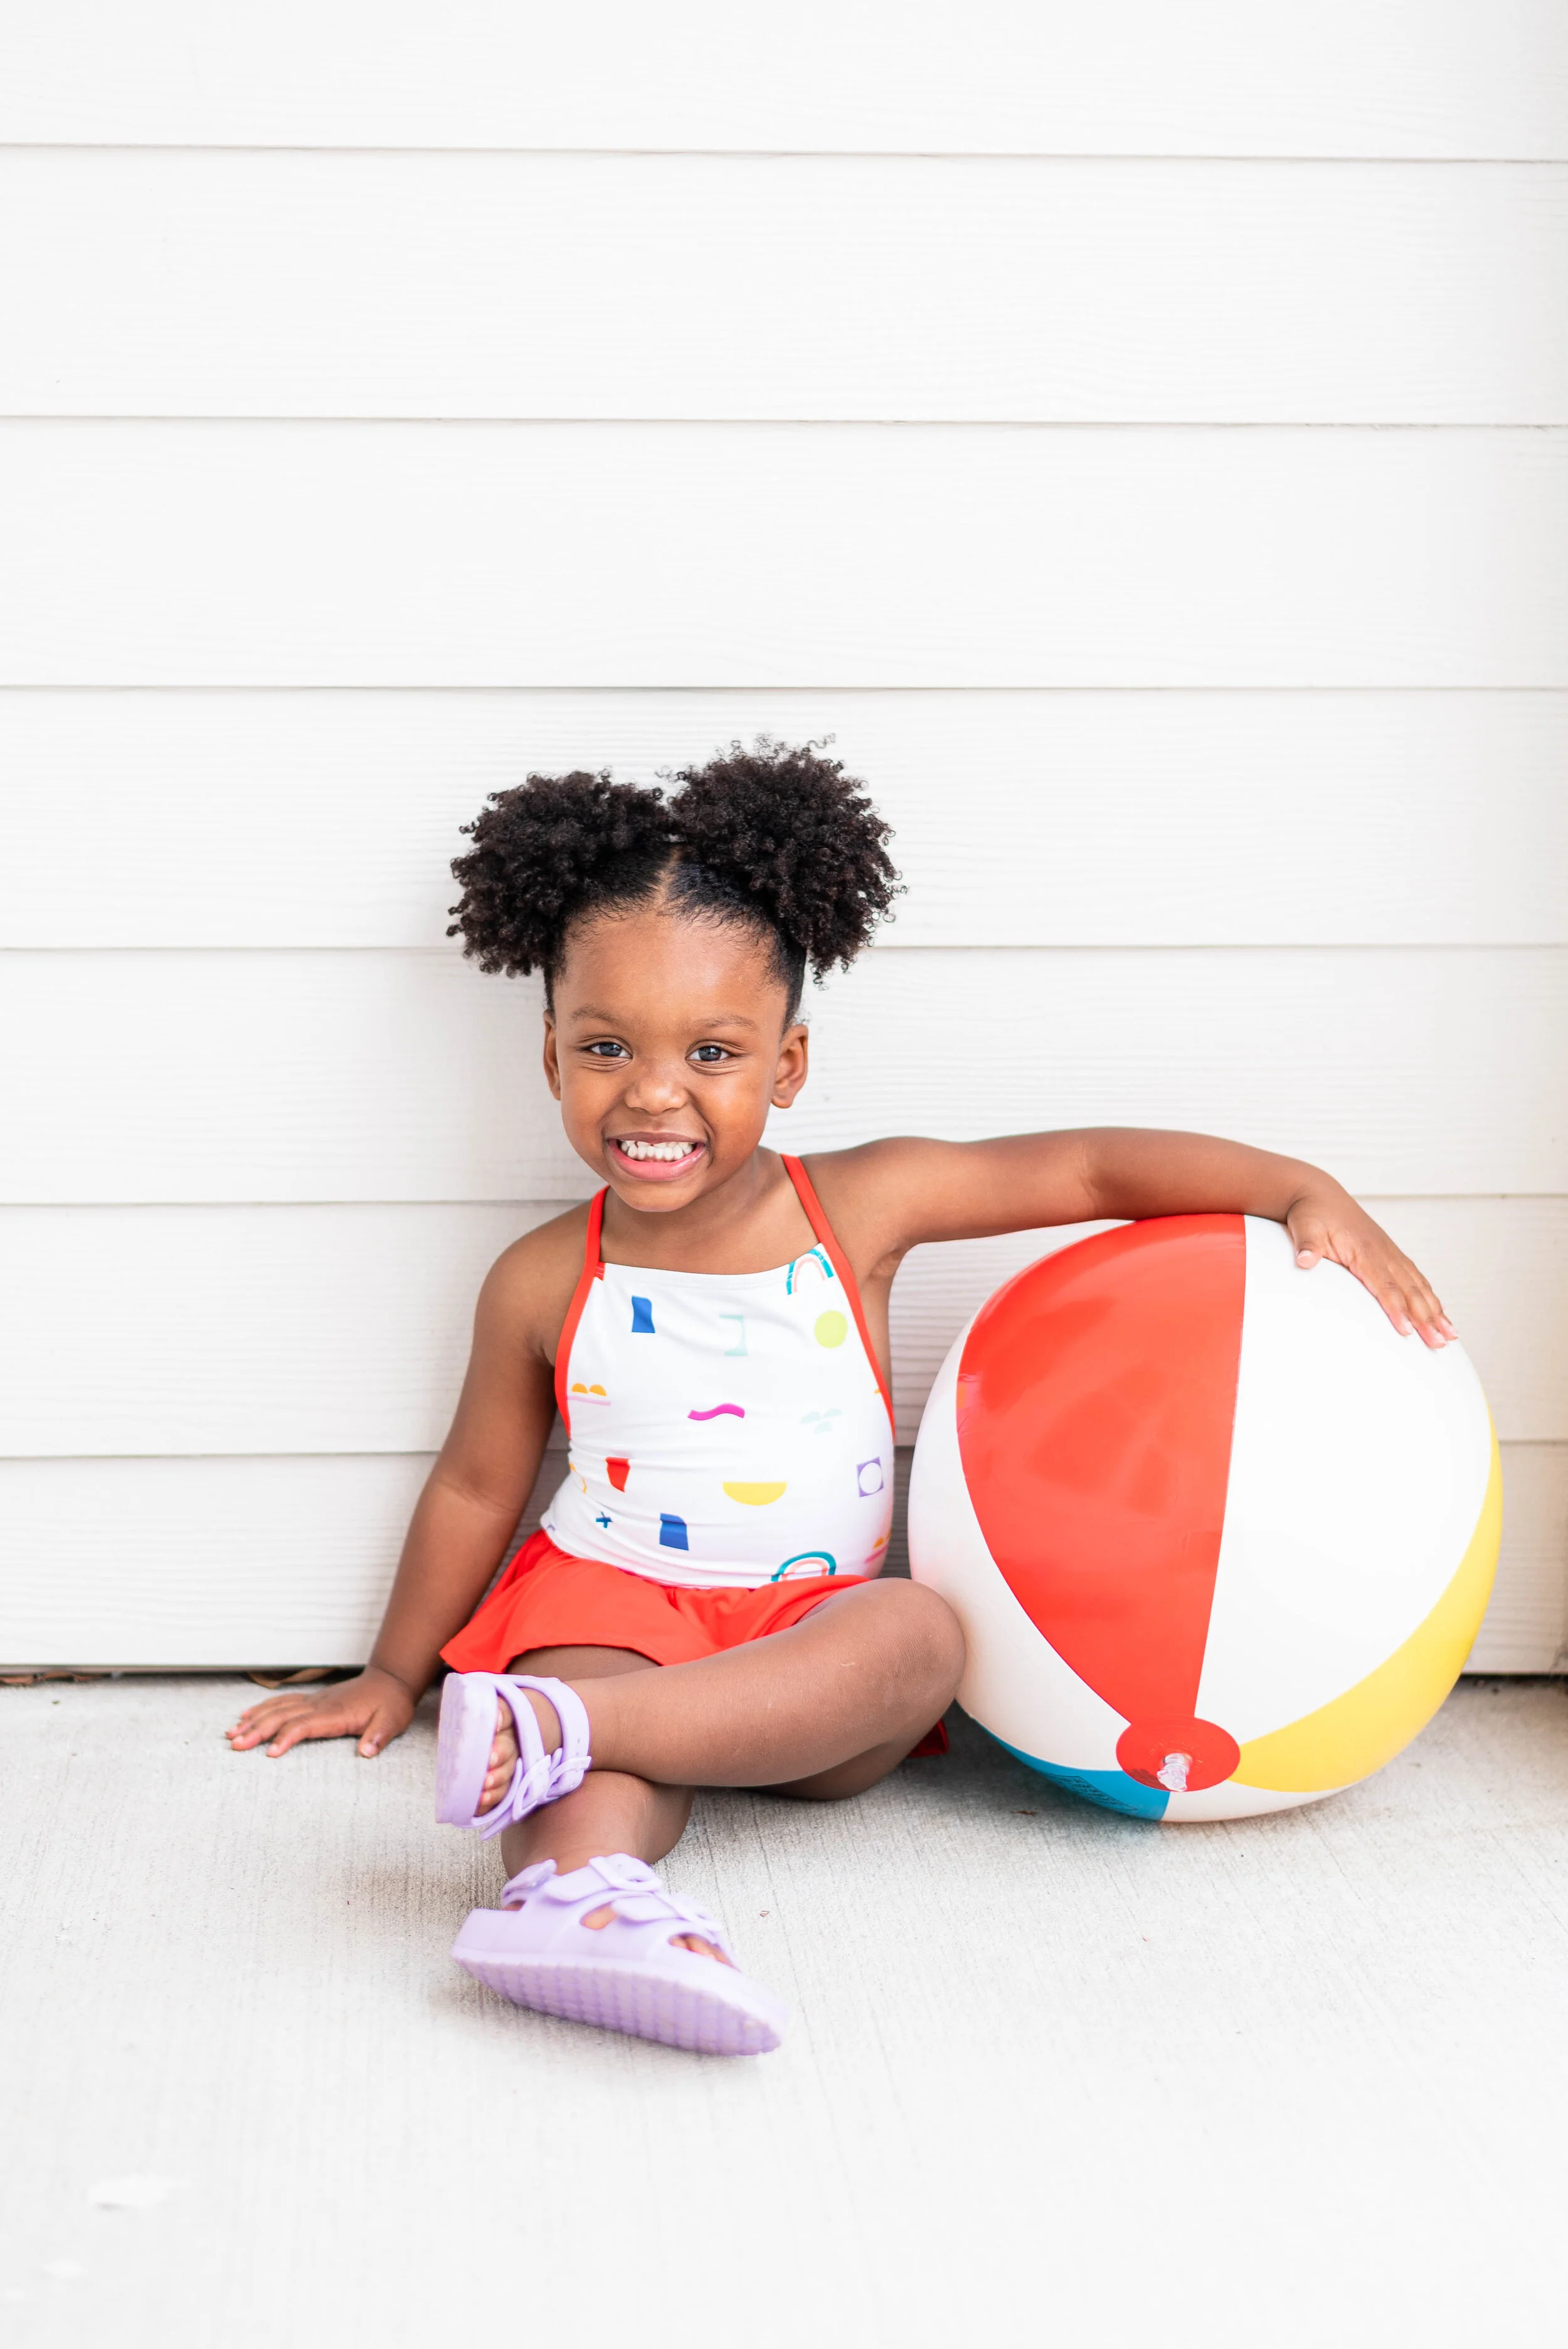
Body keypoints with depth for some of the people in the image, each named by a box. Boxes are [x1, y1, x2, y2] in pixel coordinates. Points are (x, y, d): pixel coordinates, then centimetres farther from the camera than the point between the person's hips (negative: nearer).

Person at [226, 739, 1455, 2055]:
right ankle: (584, 1884, -67)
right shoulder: (545, 1285, 1)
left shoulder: (862, 1207, -1)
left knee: (922, 1632, -33)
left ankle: (551, 1727, -46)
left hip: (815, 1635, 1)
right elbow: (476, 1487, 14)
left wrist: (1303, 1191, -9)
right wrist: (394, 1675, 21)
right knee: (601, 1677, -35)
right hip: (613, 1602, 0)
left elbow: (1101, 1166, 2)